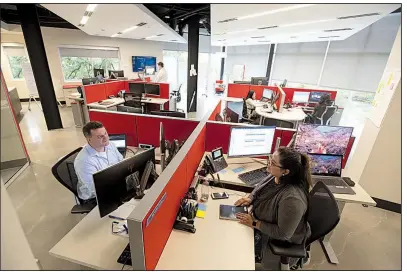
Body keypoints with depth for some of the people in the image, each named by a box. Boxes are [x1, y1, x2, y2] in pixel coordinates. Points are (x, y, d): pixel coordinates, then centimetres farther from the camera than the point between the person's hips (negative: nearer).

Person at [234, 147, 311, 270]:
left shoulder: (292, 199, -38)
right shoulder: (275, 176, -15)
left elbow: (283, 233, -29)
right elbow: (259, 190, 5)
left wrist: (255, 223, -26)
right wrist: (250, 198, -11)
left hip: (280, 241, -6)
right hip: (262, 222, 6)